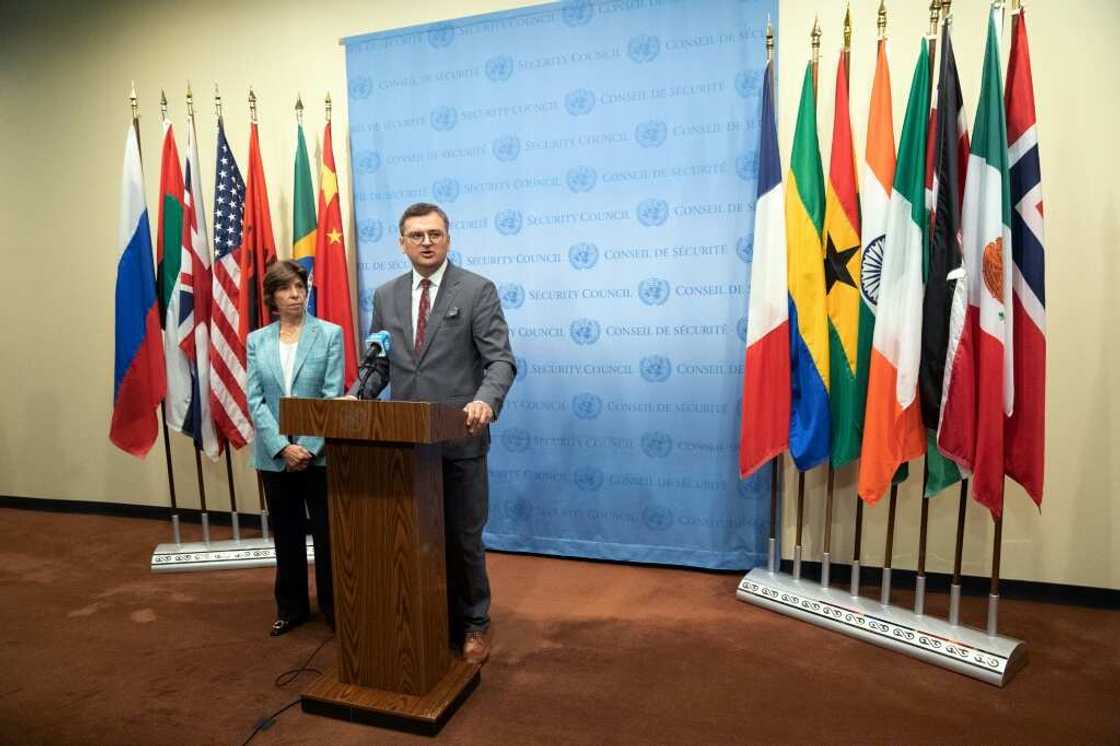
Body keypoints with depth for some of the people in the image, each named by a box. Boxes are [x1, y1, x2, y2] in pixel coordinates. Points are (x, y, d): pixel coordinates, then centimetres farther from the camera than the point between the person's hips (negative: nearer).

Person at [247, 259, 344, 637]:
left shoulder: (330, 334, -2)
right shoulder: (257, 341, 6)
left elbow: (333, 396, -8)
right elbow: (255, 401, -1)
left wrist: (308, 447, -15)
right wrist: (282, 448, -12)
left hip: (320, 454, -2)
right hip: (275, 456, 3)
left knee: (327, 534, 6)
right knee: (286, 535, 14)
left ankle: (334, 606, 22)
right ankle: (291, 607, 30)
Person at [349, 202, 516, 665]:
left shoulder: (477, 290, -5)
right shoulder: (386, 296, 10)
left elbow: (501, 360, -12)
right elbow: (379, 363, 13)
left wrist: (486, 400, -31)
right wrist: (356, 395, -6)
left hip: (460, 438, -4)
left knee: (463, 538, 8)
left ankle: (473, 624, 29)